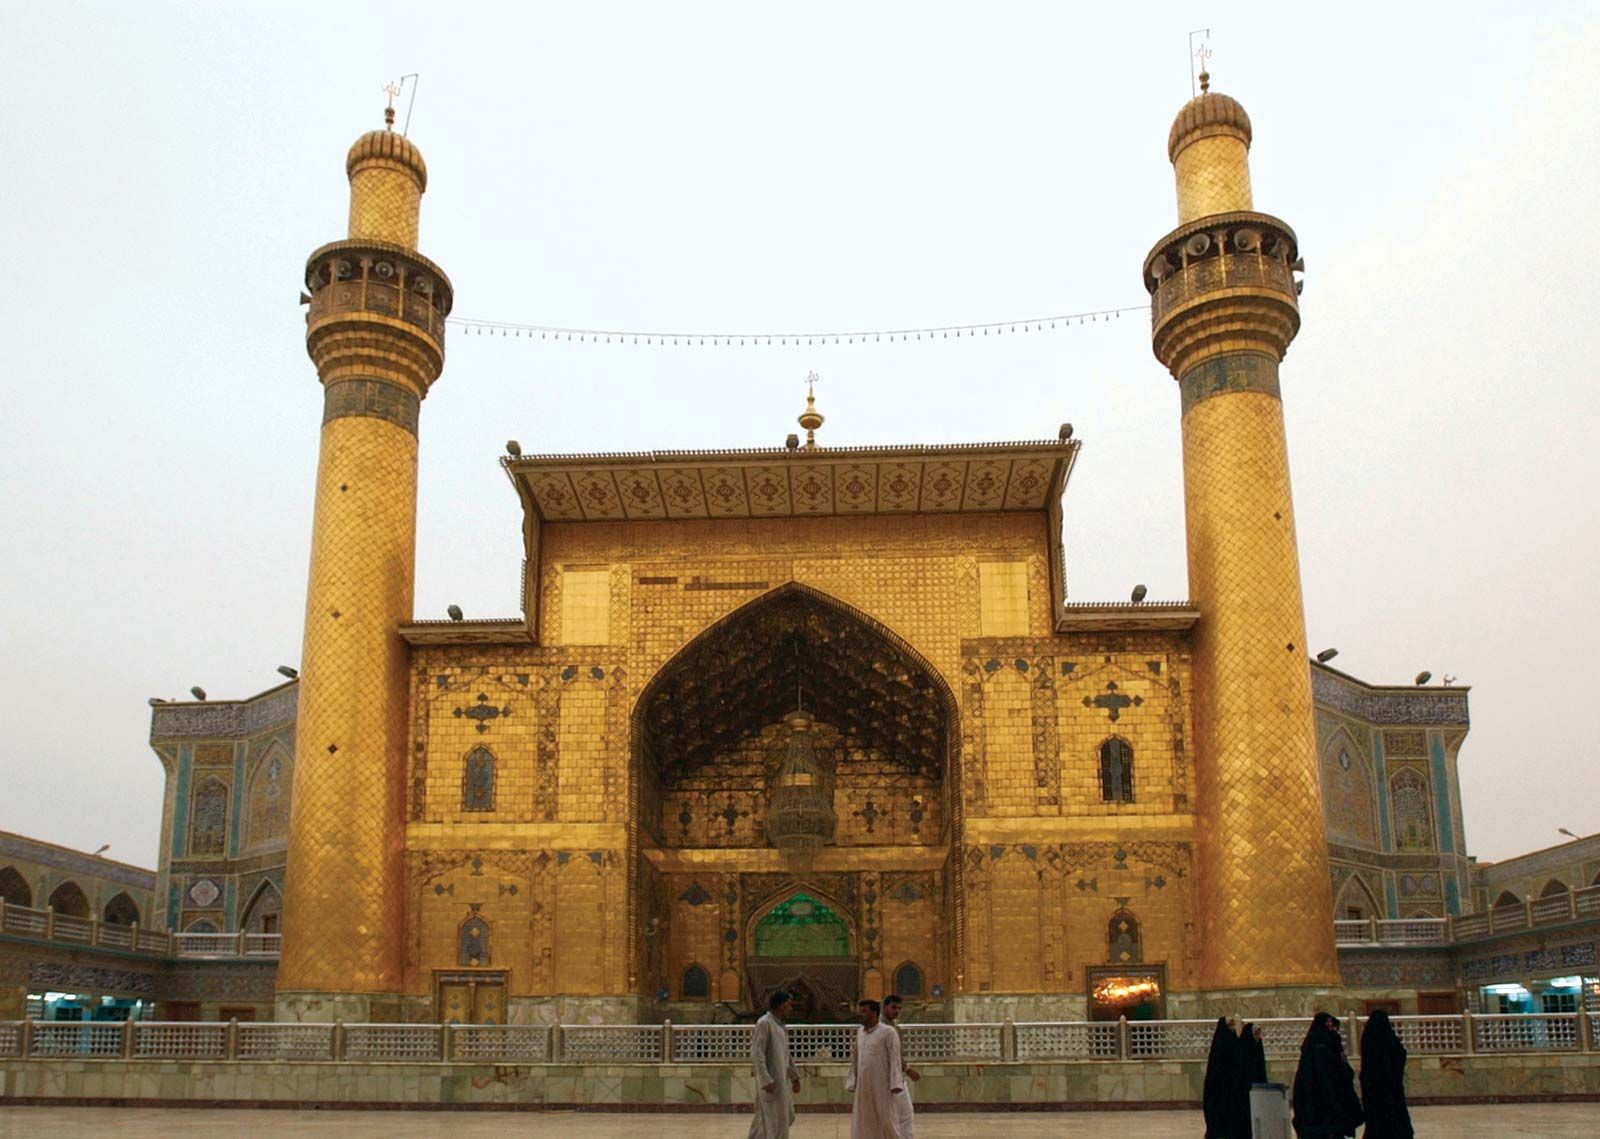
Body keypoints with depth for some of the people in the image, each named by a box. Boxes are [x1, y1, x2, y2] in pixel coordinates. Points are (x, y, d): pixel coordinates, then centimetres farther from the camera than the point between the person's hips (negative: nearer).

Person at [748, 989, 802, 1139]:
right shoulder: (764, 1024, -15)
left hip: (782, 1080, 9)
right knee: (775, 1120, -3)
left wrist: (794, 1076, 19)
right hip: (771, 1081, -9)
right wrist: (766, 1080, -25)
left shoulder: (780, 1025, 14)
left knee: (787, 1117, 14)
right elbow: (757, 1054, -20)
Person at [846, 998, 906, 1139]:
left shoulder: (888, 1033, -7)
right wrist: (853, 1083, 11)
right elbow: (855, 1058, 16)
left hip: (882, 1086, -6)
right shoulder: (860, 1032, 12)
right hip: (864, 1087, 6)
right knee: (863, 1124, 4)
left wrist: (895, 1084, -18)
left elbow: (895, 1058, -11)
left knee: (887, 1121, -5)